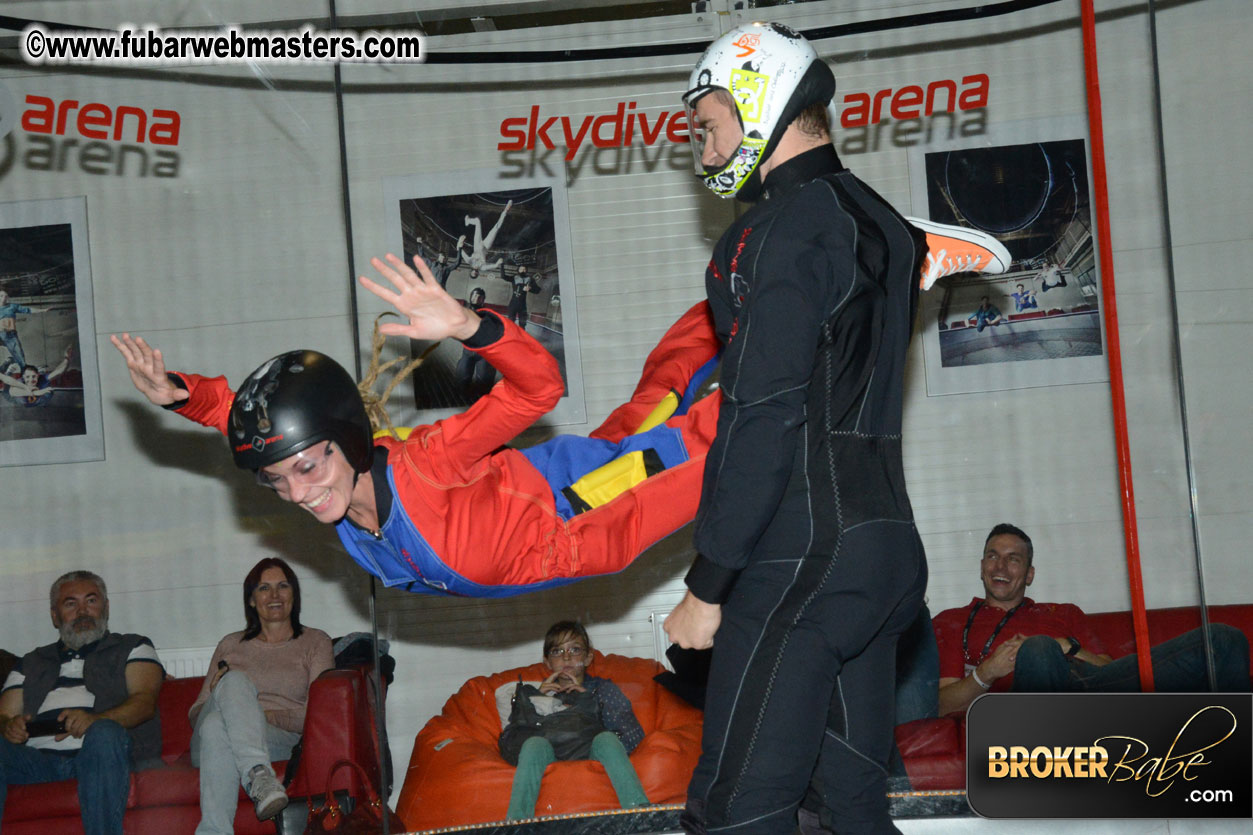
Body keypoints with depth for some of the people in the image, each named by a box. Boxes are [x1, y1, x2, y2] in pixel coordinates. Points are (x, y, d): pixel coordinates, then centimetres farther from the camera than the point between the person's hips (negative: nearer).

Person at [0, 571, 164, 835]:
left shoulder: (133, 648, 23)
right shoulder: (31, 663, 33)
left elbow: (145, 702, 4)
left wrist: (95, 720, -16)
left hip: (100, 753, -2)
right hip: (38, 758, 2)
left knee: (105, 733, -38)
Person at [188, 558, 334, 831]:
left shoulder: (315, 642, 19)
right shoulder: (230, 645, 28)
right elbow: (195, 713, 20)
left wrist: (263, 715, -11)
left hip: (282, 741, -2)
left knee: (217, 727, -37)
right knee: (234, 681, -33)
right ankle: (258, 775, -54)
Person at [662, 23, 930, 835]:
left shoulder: (786, 227, -11)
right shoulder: (880, 225, 18)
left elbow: (766, 417, -17)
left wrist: (707, 584, -13)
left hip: (802, 554, -9)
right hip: (886, 544, 10)